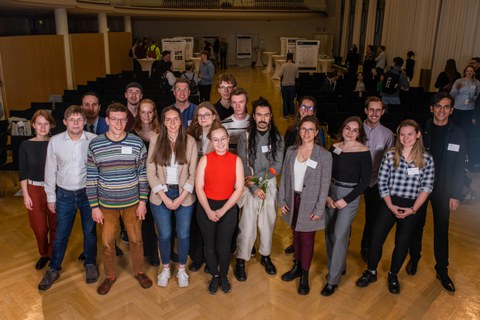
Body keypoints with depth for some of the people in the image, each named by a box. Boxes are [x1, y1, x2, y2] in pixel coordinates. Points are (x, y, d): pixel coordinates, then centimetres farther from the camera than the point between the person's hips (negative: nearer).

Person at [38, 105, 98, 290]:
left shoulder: (94, 140, -11)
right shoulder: (55, 141, -7)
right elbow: (50, 170, 1)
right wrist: (50, 196, 5)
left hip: (88, 192, -1)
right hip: (64, 194, 1)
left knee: (90, 231, 13)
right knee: (61, 234, 11)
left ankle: (90, 264, 34)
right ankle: (54, 269, 31)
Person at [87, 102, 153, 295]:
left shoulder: (137, 143, -8)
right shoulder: (95, 145, -9)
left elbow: (142, 174, -2)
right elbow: (91, 178, -5)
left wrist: (143, 201, -4)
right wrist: (94, 207, -5)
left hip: (132, 203, 0)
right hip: (106, 204, 0)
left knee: (136, 240, 14)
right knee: (107, 243, 14)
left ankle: (139, 272, 37)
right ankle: (110, 276, 36)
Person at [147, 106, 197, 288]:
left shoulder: (190, 141, -4)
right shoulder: (156, 140, -4)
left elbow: (193, 174, -4)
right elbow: (151, 172, -5)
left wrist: (180, 198, -11)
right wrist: (165, 197, -11)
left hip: (184, 196, 0)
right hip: (161, 196, 0)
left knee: (183, 235, 9)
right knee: (164, 235, 10)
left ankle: (182, 270, 30)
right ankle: (165, 269, 33)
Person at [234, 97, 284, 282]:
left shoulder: (277, 138, 0)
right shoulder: (245, 138, -6)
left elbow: (277, 166, -5)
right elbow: (243, 167, -9)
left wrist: (256, 178, -15)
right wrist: (254, 187, -17)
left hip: (270, 185, 2)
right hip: (250, 187, -2)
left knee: (268, 223, 13)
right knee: (247, 225, -2)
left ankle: (265, 256, 33)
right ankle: (241, 260, 15)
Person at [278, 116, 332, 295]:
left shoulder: (324, 155, -11)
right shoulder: (291, 151, 1)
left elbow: (325, 184, -10)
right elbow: (284, 177, 6)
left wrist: (319, 209, -12)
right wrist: (282, 200, 2)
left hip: (309, 203, -3)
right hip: (293, 200, 4)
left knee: (307, 239, 7)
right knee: (296, 235, 17)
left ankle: (304, 276, 24)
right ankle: (297, 267, 37)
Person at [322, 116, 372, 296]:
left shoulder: (363, 152, -10)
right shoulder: (334, 147, 2)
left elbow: (365, 181, -9)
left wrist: (346, 200, -13)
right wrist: (327, 195, -6)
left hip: (350, 195, -5)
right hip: (330, 193, 5)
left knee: (339, 236, -6)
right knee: (329, 233, 11)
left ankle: (333, 280, 6)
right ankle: (339, 267, 34)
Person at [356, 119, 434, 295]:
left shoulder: (427, 159, -4)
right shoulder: (390, 155, -5)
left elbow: (426, 187, -3)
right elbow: (382, 183, -4)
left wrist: (413, 209, -10)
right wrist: (390, 206, -10)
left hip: (411, 207, 0)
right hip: (389, 204, 0)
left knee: (402, 244, 10)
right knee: (376, 239, 2)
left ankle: (393, 275, 33)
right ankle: (371, 272, 25)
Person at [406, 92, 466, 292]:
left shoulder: (458, 134, -3)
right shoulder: (421, 130, -6)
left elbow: (460, 167, -1)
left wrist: (456, 195, -4)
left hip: (443, 190, 1)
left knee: (441, 230, 9)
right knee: (417, 225, 13)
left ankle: (442, 270, 22)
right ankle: (414, 259, 33)